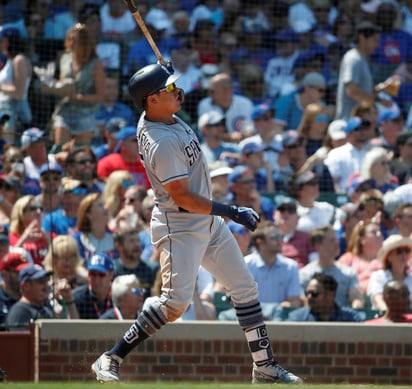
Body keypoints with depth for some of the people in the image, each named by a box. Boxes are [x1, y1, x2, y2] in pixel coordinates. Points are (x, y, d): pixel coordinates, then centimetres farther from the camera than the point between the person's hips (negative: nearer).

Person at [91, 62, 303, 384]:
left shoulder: (158, 118, 2)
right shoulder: (162, 142, -26)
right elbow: (182, 197, -26)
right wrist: (233, 212, -24)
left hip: (208, 221, 10)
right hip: (179, 227, -10)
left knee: (245, 288, 9)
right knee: (176, 301, -16)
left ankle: (265, 366, 14)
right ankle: (110, 360, -6)